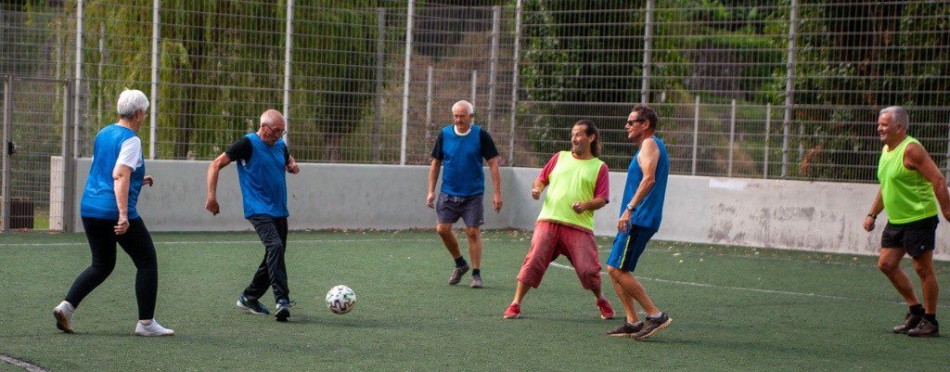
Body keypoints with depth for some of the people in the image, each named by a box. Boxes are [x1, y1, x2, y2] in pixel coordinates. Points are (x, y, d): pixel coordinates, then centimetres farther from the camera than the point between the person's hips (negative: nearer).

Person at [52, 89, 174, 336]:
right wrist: (124, 215, -28)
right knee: (147, 262, 6)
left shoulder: (103, 134, 14)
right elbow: (119, 176, -22)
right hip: (115, 212, -8)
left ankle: (66, 306, 2)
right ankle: (146, 323, 5)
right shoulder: (130, 140, -11)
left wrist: (138, 180, 30)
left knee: (102, 265, 20)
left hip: (89, 209, 8)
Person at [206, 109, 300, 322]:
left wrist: (293, 166, 6)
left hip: (279, 211, 8)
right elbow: (216, 165, -7)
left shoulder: (280, 146, 11)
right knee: (275, 247, -26)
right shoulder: (248, 144, -9)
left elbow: (289, 160, 33)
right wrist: (211, 196, -14)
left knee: (275, 256, 11)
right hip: (259, 210, -8)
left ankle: (249, 298, 27)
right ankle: (282, 300, -30)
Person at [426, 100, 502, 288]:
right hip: (448, 193, 3)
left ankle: (476, 274, 8)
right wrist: (431, 191, 5)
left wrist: (496, 193, -8)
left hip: (473, 194, -3)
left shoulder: (481, 135, -6)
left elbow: (493, 164, -4)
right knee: (443, 229, -4)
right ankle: (460, 264, 18)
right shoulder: (444, 134, 1)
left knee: (473, 232, -4)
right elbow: (436, 163, 9)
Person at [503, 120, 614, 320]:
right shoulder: (560, 157, 18)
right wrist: (537, 189, -1)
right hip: (549, 220, 2)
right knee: (533, 261, -9)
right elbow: (541, 179, 21)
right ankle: (515, 305, -3)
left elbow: (602, 199, 2)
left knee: (588, 269, -6)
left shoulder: (599, 167, 9)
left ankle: (601, 301, 23)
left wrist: (586, 205, -17)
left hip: (579, 226, -2)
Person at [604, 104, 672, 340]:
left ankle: (655, 315, -9)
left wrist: (629, 209, -32)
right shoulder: (651, 146, 21)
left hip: (638, 220, -10)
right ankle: (632, 322, 9)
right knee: (615, 269, 10)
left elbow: (648, 179, -26)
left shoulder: (649, 145, -11)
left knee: (617, 270, -12)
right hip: (637, 220, 10)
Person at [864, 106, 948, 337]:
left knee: (923, 269, -3)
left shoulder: (911, 149, -16)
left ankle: (930, 322, 7)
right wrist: (872, 214, 21)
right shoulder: (886, 150, 12)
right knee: (886, 264, 7)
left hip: (919, 218, -9)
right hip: (896, 221, 9)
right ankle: (916, 310, 20)